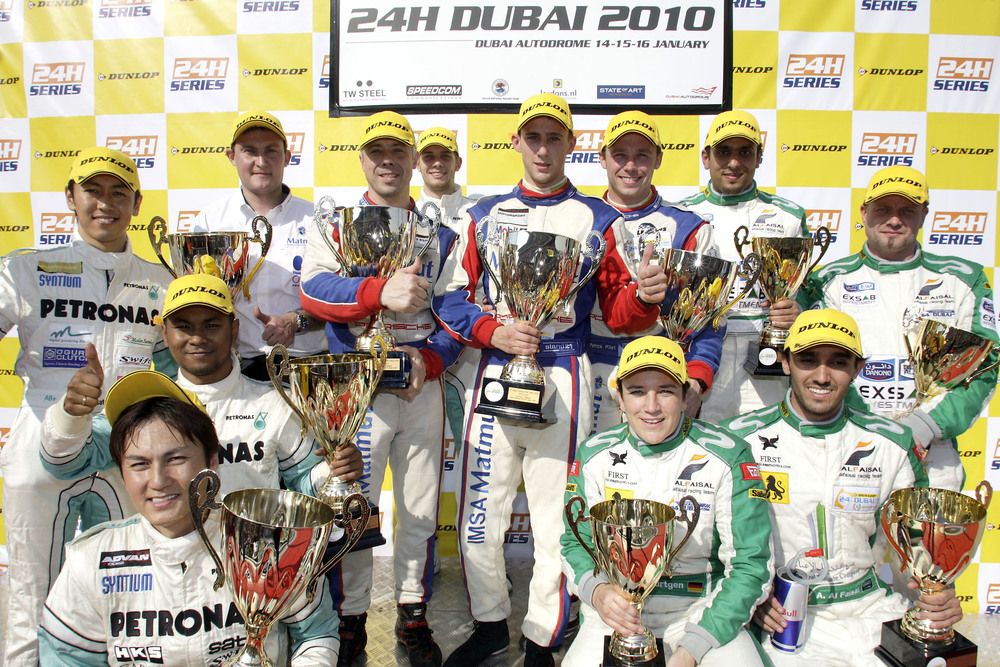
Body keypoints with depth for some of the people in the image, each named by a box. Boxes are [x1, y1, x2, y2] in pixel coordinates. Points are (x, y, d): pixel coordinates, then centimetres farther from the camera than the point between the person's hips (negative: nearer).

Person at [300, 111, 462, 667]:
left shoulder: (440, 230, 12)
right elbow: (313, 290, -13)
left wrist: (431, 360, -10)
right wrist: (382, 292, -30)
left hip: (424, 384, 3)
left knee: (422, 509, 10)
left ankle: (413, 616, 28)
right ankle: (351, 621, 22)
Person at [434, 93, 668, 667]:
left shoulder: (597, 219, 8)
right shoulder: (485, 215, 14)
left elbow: (618, 313, 4)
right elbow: (450, 295, 10)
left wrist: (644, 295, -18)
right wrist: (493, 331, -8)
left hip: (563, 379, -2)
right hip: (493, 373, 3)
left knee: (555, 519, 1)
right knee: (480, 515, 8)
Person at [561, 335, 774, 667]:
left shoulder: (727, 456, -9)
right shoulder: (595, 455, -2)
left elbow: (751, 564, -8)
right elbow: (575, 542, 7)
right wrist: (596, 590, -16)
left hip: (702, 609, 0)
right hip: (615, 611, 1)